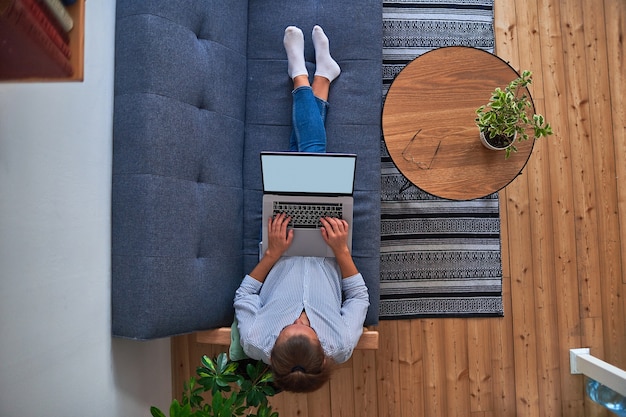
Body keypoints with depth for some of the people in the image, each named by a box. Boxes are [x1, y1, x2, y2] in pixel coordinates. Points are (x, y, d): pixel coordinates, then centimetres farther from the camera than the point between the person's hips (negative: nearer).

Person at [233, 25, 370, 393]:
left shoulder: (255, 344, -35)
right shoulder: (341, 346, -34)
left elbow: (244, 298, -16)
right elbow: (359, 298, -16)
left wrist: (273, 252, -29)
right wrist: (342, 250, -30)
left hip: (281, 249, 0)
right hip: (325, 251, 0)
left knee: (301, 155, 1)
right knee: (312, 156, -3)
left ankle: (301, 74, 28)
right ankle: (320, 76, 26)